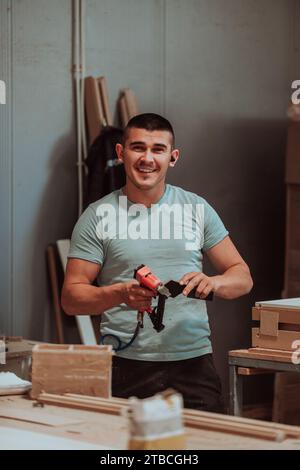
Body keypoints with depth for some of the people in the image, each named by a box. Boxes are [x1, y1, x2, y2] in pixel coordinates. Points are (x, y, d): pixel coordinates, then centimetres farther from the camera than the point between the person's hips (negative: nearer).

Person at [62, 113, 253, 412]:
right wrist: (121, 294, -18)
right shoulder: (97, 216, 3)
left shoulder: (197, 209, 9)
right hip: (126, 365, -1)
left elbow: (242, 277, 10)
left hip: (193, 361, 2)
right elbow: (71, 298, 0)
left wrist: (212, 283, -11)